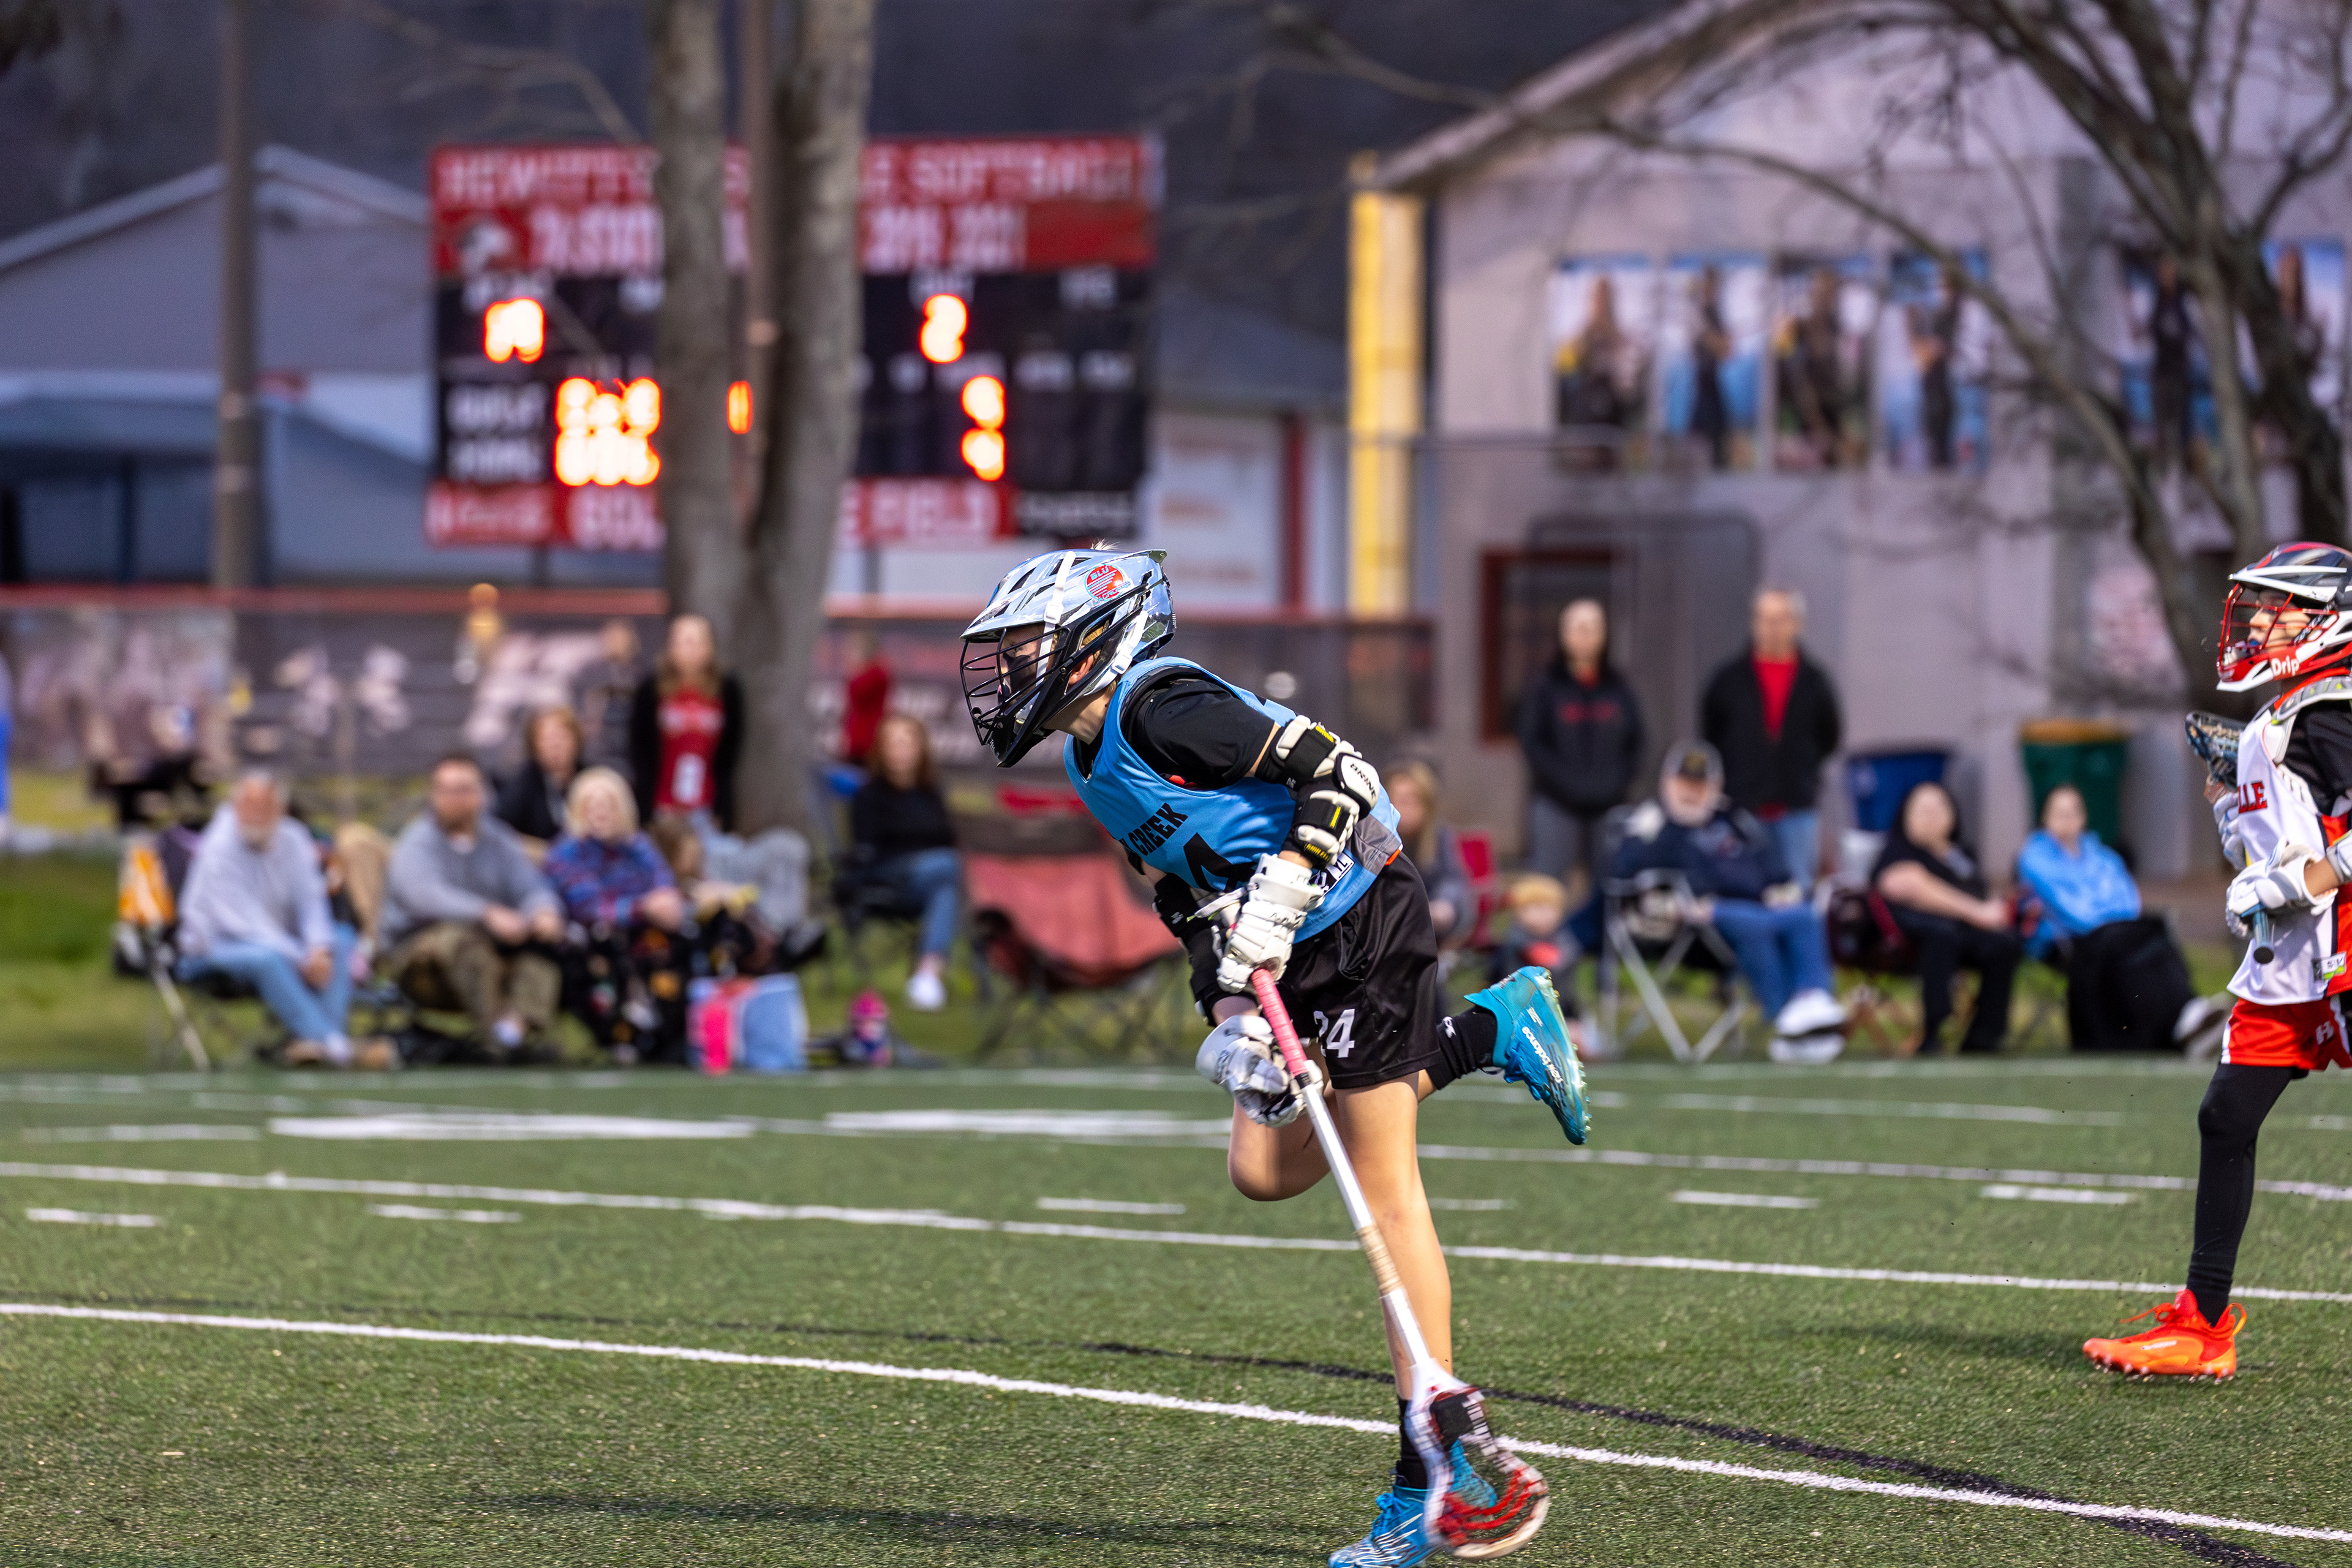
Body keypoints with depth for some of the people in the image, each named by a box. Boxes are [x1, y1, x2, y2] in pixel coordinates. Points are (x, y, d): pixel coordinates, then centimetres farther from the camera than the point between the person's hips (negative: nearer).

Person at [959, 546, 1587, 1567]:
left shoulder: (1161, 711, -18)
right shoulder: (1091, 765, 12)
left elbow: (1335, 771, -21)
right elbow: (1191, 899, 14)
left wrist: (1277, 899, -25)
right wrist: (1232, 1014, 1)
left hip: (1363, 926, -10)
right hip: (1291, 951, 10)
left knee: (1384, 1192, -8)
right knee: (1263, 1170, 5)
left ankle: (1436, 1465, -5)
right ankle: (1490, 1033, 18)